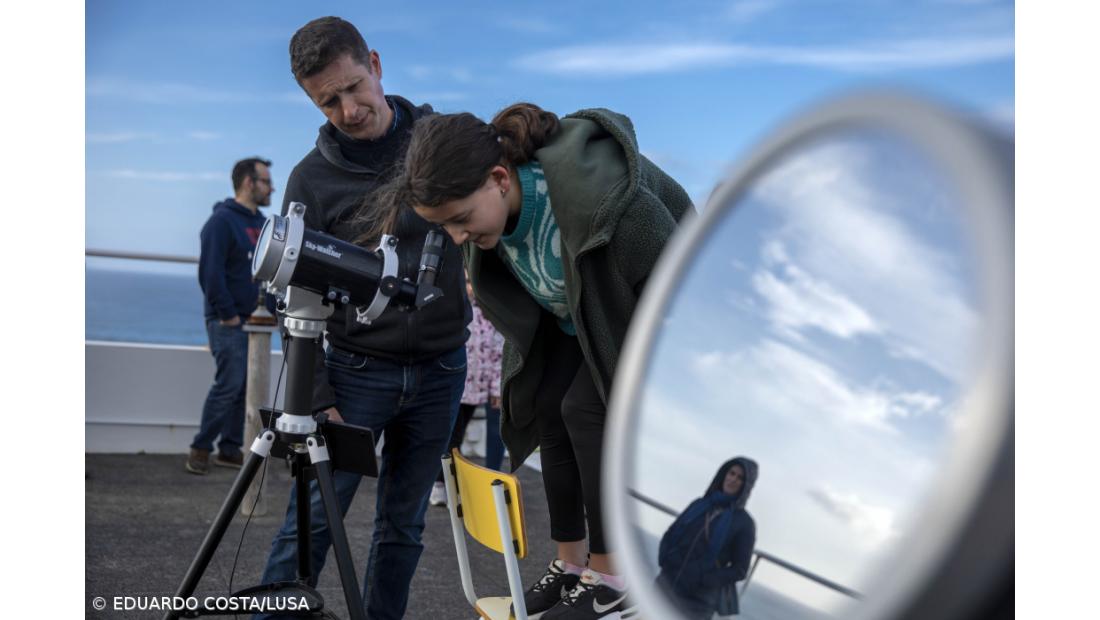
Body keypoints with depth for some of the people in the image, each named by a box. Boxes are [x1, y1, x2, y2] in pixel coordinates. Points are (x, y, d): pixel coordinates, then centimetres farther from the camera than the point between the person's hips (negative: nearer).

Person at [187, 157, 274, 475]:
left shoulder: (260, 222, 15)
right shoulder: (222, 221, -11)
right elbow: (210, 273, -16)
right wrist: (227, 314, -16)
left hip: (253, 319, 8)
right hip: (228, 321, -8)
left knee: (244, 386, 8)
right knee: (229, 384, -10)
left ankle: (230, 449, 16)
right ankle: (200, 449, 0)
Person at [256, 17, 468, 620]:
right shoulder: (312, 180, -3)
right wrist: (319, 400, -7)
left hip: (440, 371, 2)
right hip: (357, 368, -1)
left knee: (403, 525, 9)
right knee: (311, 521, -4)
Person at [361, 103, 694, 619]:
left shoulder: (598, 190, -41)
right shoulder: (495, 204, -19)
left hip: (652, 309, -7)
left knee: (587, 408, -18)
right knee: (547, 407, -3)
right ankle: (569, 566, 8)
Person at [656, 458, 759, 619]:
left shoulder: (744, 523, -1)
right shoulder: (699, 505, 11)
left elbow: (739, 570, -3)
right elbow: (670, 535, 14)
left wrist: (702, 579, -14)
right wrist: (665, 559, -6)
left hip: (698, 599, -4)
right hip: (667, 585, 4)